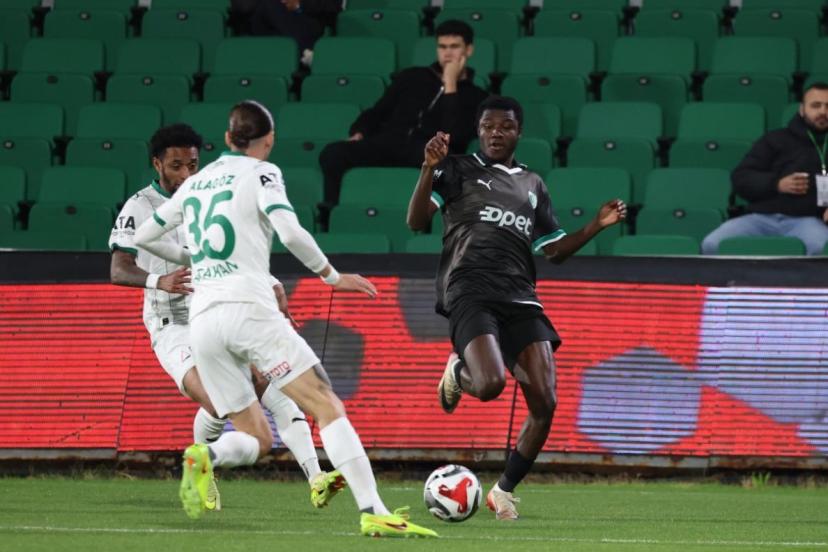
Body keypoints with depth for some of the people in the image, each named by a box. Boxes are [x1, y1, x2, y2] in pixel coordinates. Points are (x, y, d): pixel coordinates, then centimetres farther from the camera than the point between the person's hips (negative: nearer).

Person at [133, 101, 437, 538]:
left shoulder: (196, 182, 20)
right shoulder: (260, 173, 3)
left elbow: (143, 238, 28)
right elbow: (290, 232, -13)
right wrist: (333, 277, -2)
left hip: (202, 318, 6)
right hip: (249, 308, -6)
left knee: (256, 440, 12)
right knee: (328, 408, -8)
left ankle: (204, 456, -22)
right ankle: (373, 513, -25)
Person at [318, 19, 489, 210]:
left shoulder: (475, 97, 15)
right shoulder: (412, 77, 27)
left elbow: (454, 136, -3)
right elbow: (377, 113, 24)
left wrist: (450, 84, 1)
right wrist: (359, 133, 2)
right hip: (388, 145, 3)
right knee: (333, 153, -30)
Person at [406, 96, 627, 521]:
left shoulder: (531, 184, 23)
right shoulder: (458, 170, 10)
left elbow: (554, 250, 26)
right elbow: (416, 221, -1)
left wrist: (597, 226, 12)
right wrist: (429, 170, -15)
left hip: (520, 298, 5)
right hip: (470, 291, -4)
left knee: (544, 404, -9)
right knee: (490, 384, -29)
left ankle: (504, 491, 10)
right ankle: (458, 371, 10)